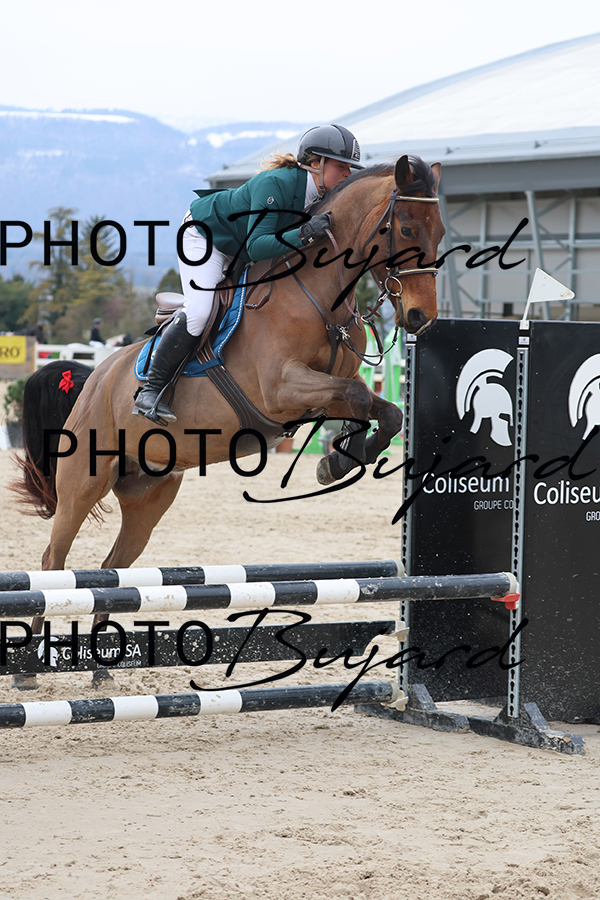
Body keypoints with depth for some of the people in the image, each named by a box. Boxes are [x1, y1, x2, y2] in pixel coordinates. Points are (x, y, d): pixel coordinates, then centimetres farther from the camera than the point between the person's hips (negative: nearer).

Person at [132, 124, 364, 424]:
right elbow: (256, 246, -44)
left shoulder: (322, 197, -14)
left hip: (239, 253, 9)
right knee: (199, 311, -25)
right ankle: (150, 392, -16)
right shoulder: (274, 184, -37)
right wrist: (303, 235, -56)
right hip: (204, 237, -9)